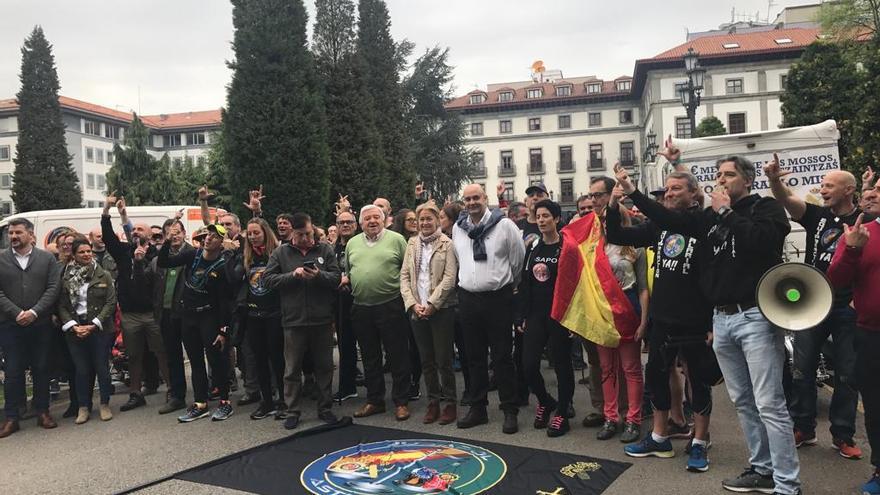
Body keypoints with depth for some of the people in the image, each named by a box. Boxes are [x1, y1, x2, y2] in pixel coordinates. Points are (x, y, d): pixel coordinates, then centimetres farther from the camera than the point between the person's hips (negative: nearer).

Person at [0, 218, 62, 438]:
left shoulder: (47, 258, 3)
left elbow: (53, 288, -3)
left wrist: (34, 312, -13)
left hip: (41, 324, 0)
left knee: (41, 369, 8)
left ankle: (42, 412, 19)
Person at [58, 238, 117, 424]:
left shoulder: (104, 275, 1)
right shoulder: (66, 279, 5)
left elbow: (111, 302, -3)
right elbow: (62, 306, 4)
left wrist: (94, 325, -11)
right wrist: (73, 326, -10)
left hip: (100, 329, -1)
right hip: (75, 330, 1)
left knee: (102, 367, 1)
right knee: (81, 370, 4)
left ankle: (105, 404, 14)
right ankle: (83, 407, 15)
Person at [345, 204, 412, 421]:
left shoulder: (396, 239, -1)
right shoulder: (352, 243, 12)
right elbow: (347, 271, 21)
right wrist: (345, 279, 3)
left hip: (390, 305, -4)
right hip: (361, 307, 4)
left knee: (398, 356, 2)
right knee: (369, 357, 13)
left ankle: (401, 401, 13)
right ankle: (374, 401, 25)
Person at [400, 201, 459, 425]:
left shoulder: (447, 244, -3)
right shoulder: (412, 243, 11)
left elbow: (449, 278, -10)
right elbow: (404, 275, 8)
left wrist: (431, 304, -13)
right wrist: (412, 303, -4)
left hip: (441, 310, -4)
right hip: (417, 310, 4)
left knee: (444, 360, 0)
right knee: (426, 360, 11)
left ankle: (450, 403, 14)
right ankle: (433, 402, 22)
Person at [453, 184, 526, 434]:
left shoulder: (504, 225, -8)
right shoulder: (458, 228, 7)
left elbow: (518, 259, 1)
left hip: (498, 298, -4)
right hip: (468, 298, 4)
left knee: (503, 356, 2)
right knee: (475, 356, 12)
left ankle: (510, 411, 12)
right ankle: (477, 408, 23)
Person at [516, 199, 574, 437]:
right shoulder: (533, 248, 10)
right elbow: (525, 283, 11)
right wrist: (521, 317, 8)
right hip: (536, 315, 5)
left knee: (561, 364, 5)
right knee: (529, 364, 1)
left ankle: (561, 414, 19)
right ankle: (546, 402, 27)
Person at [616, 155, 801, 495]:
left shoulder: (767, 208, -3)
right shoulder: (711, 216, 14)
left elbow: (761, 241, -22)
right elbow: (669, 220, 13)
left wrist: (726, 212, -13)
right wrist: (632, 192, 6)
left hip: (755, 317, -6)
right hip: (721, 319, 7)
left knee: (769, 404, -5)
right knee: (743, 402, 14)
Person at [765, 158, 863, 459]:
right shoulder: (817, 216, 5)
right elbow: (787, 200, -12)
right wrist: (774, 180, -32)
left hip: (848, 307, -2)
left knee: (847, 375, 6)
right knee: (802, 370, 5)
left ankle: (843, 436, 18)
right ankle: (803, 429, 18)